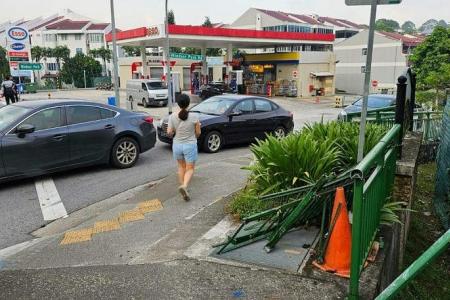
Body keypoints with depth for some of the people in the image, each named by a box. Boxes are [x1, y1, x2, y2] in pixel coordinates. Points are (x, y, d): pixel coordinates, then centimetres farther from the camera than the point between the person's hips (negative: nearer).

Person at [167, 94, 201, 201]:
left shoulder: (172, 117, -9)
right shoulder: (194, 117, -13)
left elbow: (169, 132, -8)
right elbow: (198, 133, -4)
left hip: (177, 145, 3)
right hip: (190, 146, -3)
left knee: (181, 167, 22)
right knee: (190, 169, 6)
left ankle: (183, 186, 25)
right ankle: (184, 186, -18)